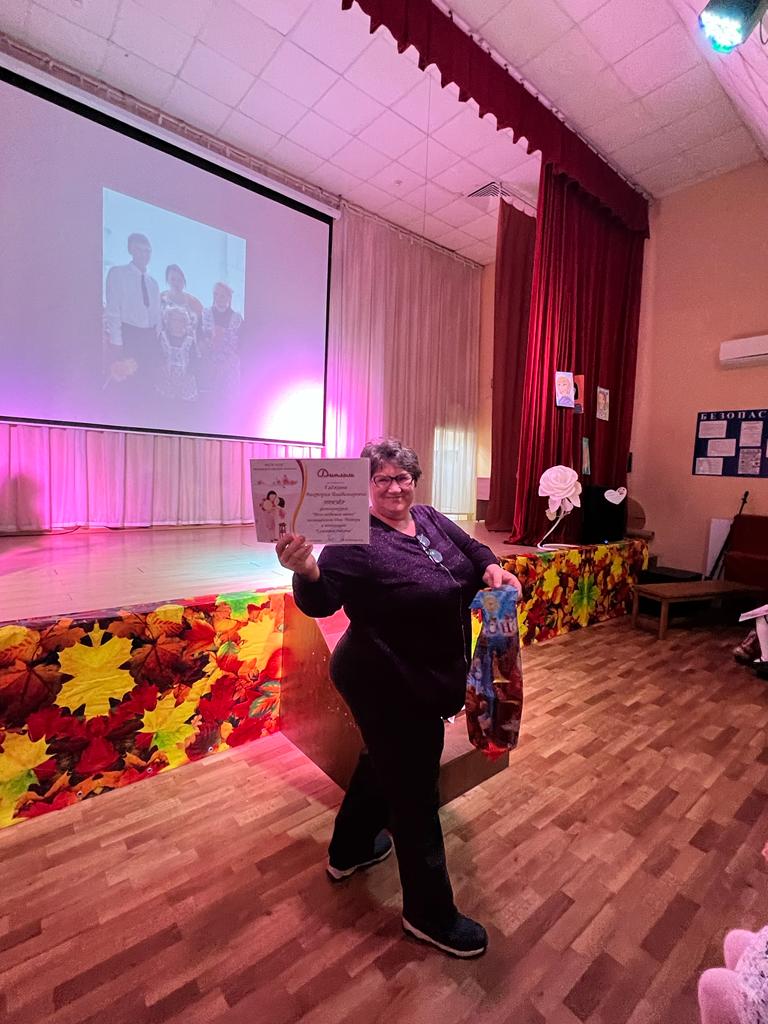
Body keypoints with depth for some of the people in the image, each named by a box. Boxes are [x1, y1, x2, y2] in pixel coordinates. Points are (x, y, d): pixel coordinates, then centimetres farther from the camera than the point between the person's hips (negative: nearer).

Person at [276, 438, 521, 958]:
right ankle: (431, 913, 34)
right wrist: (305, 570, -51)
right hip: (390, 689, -8)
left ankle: (349, 850, 53)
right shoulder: (357, 541, -22)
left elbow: (473, 550, 12)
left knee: (385, 765, 27)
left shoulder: (431, 520, 1)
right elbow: (320, 602, -31)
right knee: (415, 796, 9)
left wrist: (492, 569, -9)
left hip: (425, 681, 8)